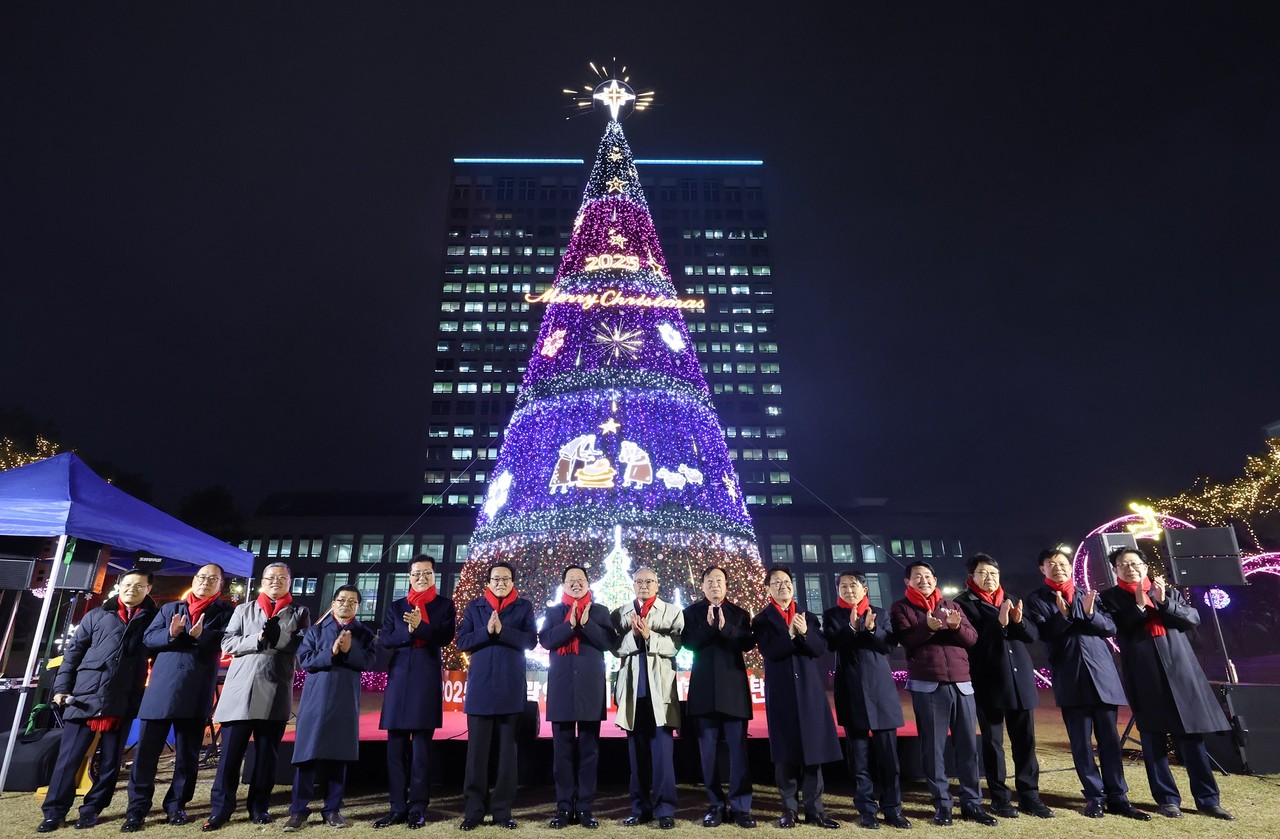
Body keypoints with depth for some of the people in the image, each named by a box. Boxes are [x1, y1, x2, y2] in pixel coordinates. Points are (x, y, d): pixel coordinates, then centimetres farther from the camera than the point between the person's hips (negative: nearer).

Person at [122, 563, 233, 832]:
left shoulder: (225, 612, 7)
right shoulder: (170, 608, 16)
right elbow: (148, 638, 7)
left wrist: (201, 636, -22)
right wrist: (171, 634, -13)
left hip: (196, 692, -2)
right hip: (162, 687, 2)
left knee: (188, 754, 7)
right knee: (146, 749, 2)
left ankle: (176, 806, 20)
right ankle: (137, 809, 13)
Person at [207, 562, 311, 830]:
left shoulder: (299, 612, 8)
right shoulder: (244, 609, 13)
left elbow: (303, 647, -2)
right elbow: (228, 643, 3)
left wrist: (278, 635, -17)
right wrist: (257, 639, -13)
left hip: (276, 692, 0)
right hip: (241, 689, 1)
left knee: (267, 753, 7)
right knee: (231, 751, 2)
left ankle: (259, 806, 19)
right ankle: (220, 808, 12)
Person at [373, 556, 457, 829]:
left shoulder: (444, 605, 6)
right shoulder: (396, 606, 15)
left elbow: (446, 637, -7)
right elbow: (384, 639, 4)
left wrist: (420, 626, -22)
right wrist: (408, 633, -14)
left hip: (427, 680, -3)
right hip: (399, 678, 3)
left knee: (421, 747, 0)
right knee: (395, 746, 3)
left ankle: (417, 808, 7)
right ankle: (398, 807, 10)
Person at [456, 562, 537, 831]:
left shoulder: (524, 607, 7)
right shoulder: (474, 606, 10)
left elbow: (530, 640, -4)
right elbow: (462, 641, 2)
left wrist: (502, 630, -16)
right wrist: (487, 631, -14)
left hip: (510, 686, 0)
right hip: (481, 685, 1)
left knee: (507, 748, 4)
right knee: (477, 749, 1)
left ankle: (503, 809, 12)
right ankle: (474, 809, 11)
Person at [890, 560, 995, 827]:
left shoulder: (951, 605, 17)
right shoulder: (901, 607, 5)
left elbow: (972, 638, 9)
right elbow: (904, 639, -9)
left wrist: (956, 626, -12)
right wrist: (927, 627, -24)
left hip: (962, 684, 3)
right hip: (927, 686, -3)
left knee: (968, 745, 5)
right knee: (933, 747, 1)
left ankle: (972, 803, 14)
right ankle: (942, 804, 10)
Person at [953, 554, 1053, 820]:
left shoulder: (1010, 600, 14)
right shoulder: (964, 603, -4)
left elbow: (1033, 634, 8)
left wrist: (1019, 621, -12)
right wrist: (999, 622, -23)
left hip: (1020, 679, 5)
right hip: (988, 682, -5)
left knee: (1025, 739, 7)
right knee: (992, 741, 3)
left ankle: (1029, 796, 16)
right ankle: (999, 798, 13)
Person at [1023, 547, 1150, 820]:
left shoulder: (1088, 595, 13)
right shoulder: (1036, 600, 1)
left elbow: (1110, 627, 6)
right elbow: (1042, 633, -9)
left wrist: (1089, 613, -12)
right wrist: (1062, 615, -22)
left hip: (1102, 673, 3)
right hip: (1070, 679, -3)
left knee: (1110, 738, 5)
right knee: (1081, 742, 3)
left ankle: (1117, 797, 13)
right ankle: (1094, 797, 13)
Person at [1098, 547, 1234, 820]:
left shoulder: (1168, 591, 14)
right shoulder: (1110, 597, 4)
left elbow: (1193, 618, 5)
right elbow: (1117, 630, -7)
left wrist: (1163, 602, -8)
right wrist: (1139, 605, -11)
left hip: (1179, 669, 2)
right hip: (1144, 675, -2)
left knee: (1191, 735, 4)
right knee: (1153, 737, 2)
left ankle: (1207, 798, 14)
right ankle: (1167, 798, 11)